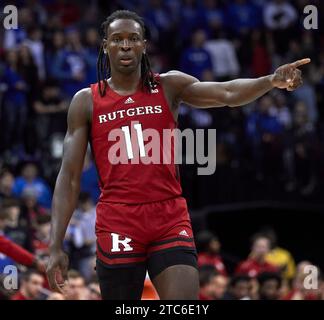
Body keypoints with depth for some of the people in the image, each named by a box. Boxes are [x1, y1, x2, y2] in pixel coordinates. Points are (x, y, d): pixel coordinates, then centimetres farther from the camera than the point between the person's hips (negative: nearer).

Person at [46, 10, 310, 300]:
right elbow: (69, 177, 3)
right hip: (117, 225, 0)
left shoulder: (169, 86, 6)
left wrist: (272, 81, -31)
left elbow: (227, 93, -10)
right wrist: (56, 247, -4)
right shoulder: (86, 102, 5)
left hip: (171, 221, 0)